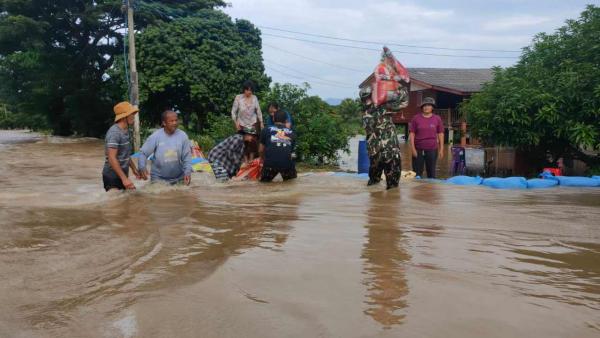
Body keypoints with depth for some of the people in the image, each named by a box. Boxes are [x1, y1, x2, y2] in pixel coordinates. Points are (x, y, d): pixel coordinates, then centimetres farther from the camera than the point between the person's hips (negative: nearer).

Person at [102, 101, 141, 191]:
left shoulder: (125, 130, 9)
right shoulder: (114, 132, -19)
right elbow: (112, 158, -25)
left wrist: (134, 168, 25)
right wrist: (124, 178, -29)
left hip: (122, 175, 9)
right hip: (112, 177, -9)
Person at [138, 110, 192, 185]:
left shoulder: (182, 136, -7)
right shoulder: (155, 136, -10)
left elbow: (187, 156, -3)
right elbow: (143, 153, -7)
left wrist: (187, 172, -16)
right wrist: (142, 167, -24)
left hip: (179, 178, 2)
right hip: (158, 179, -2)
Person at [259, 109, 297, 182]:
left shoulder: (266, 130, 12)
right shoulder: (291, 133, 17)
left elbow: (261, 150, 19)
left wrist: (264, 160, 39)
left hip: (270, 163, -1)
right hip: (287, 164, 1)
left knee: (264, 179, 28)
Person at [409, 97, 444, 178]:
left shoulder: (437, 119, 4)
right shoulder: (416, 118, 1)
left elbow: (440, 134, 6)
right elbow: (412, 133, 0)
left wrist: (441, 149, 2)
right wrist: (413, 148, -7)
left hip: (432, 150, 1)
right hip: (418, 149, -1)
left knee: (431, 172, 8)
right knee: (417, 172, 3)